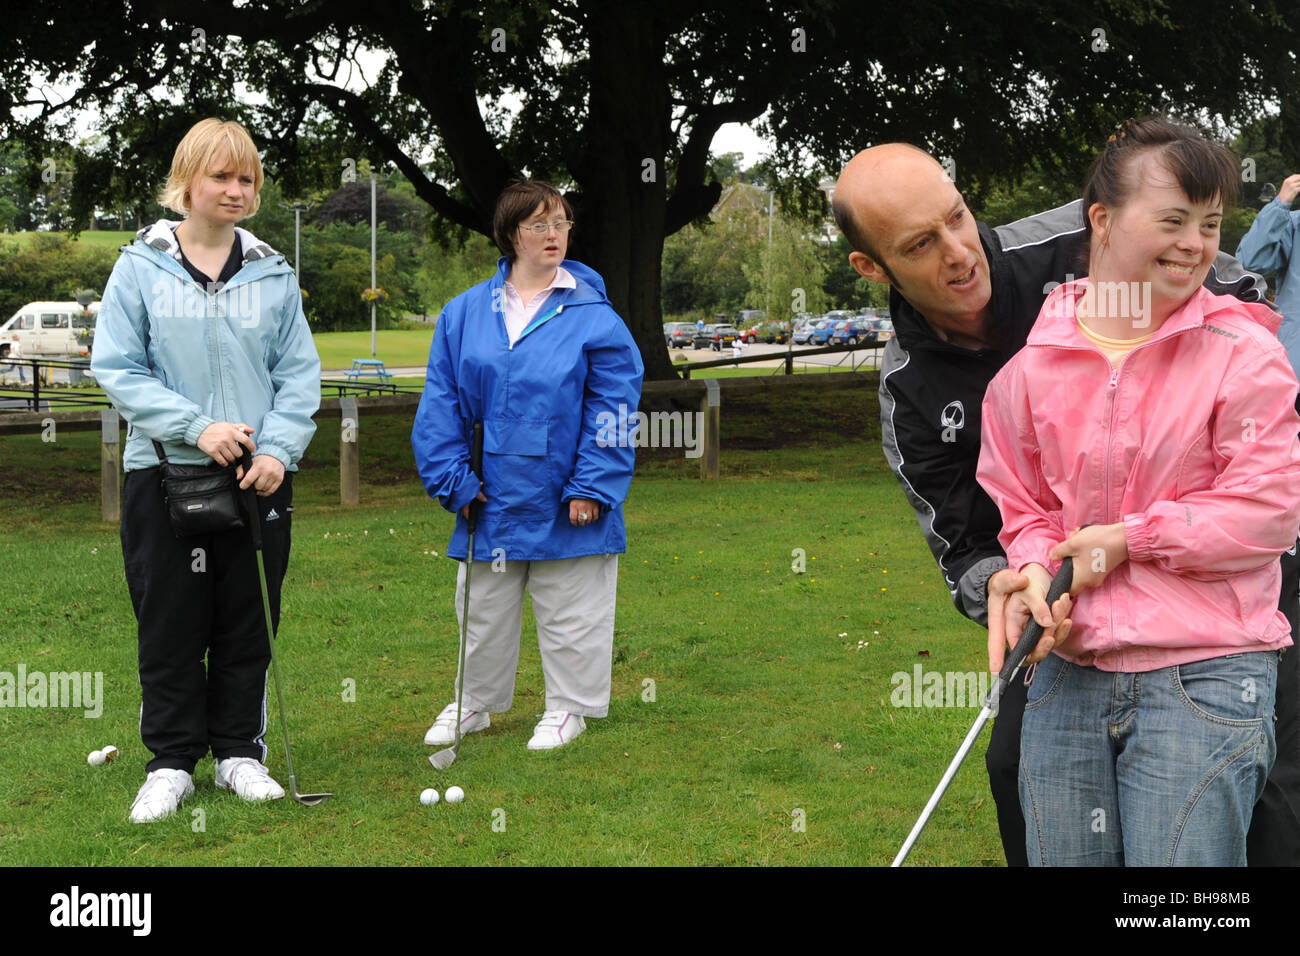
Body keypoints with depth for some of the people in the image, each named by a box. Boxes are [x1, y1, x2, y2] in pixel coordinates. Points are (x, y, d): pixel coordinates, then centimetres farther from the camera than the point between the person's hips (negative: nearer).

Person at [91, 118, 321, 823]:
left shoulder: (274, 274, 6)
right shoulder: (141, 267, 0)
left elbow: (299, 374, 5)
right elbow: (116, 367, -4)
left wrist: (279, 448, -11)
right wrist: (196, 427, -15)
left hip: (259, 476, 2)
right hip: (163, 472, -2)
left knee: (249, 624, 8)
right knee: (170, 625, 5)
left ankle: (240, 752, 22)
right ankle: (171, 763, 17)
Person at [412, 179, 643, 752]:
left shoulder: (593, 315, -5)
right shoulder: (464, 313, 3)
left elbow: (612, 408, -7)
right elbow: (440, 401, 5)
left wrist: (591, 487, -12)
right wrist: (451, 478, -2)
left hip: (565, 506, -3)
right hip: (491, 497, 3)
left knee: (569, 611, 8)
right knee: (483, 608, 16)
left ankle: (569, 707, 25)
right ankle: (476, 703, 34)